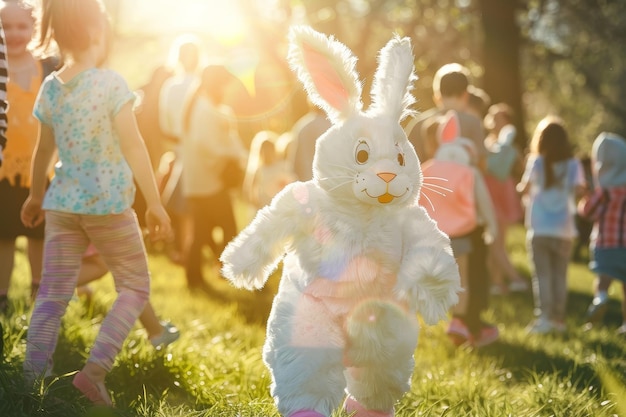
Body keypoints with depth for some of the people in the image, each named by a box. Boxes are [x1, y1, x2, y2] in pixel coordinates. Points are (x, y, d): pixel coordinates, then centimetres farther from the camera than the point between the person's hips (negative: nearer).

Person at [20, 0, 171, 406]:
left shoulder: (50, 88, 4)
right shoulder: (111, 83, -11)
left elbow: (44, 150, 13)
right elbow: (133, 146, -14)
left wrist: (36, 196, 28)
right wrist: (155, 203, -11)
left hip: (62, 204, 5)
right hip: (108, 205, -5)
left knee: (52, 296, 7)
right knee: (135, 287, 9)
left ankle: (32, 383, 4)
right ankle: (95, 369, -6)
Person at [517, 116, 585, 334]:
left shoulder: (536, 162, -3)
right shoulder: (572, 164, 1)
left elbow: (525, 188, -11)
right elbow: (579, 187, -10)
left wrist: (521, 186, 10)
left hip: (539, 228, -2)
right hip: (564, 229, 2)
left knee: (542, 275, 0)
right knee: (560, 275, 10)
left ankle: (544, 317, -8)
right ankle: (558, 318, 10)